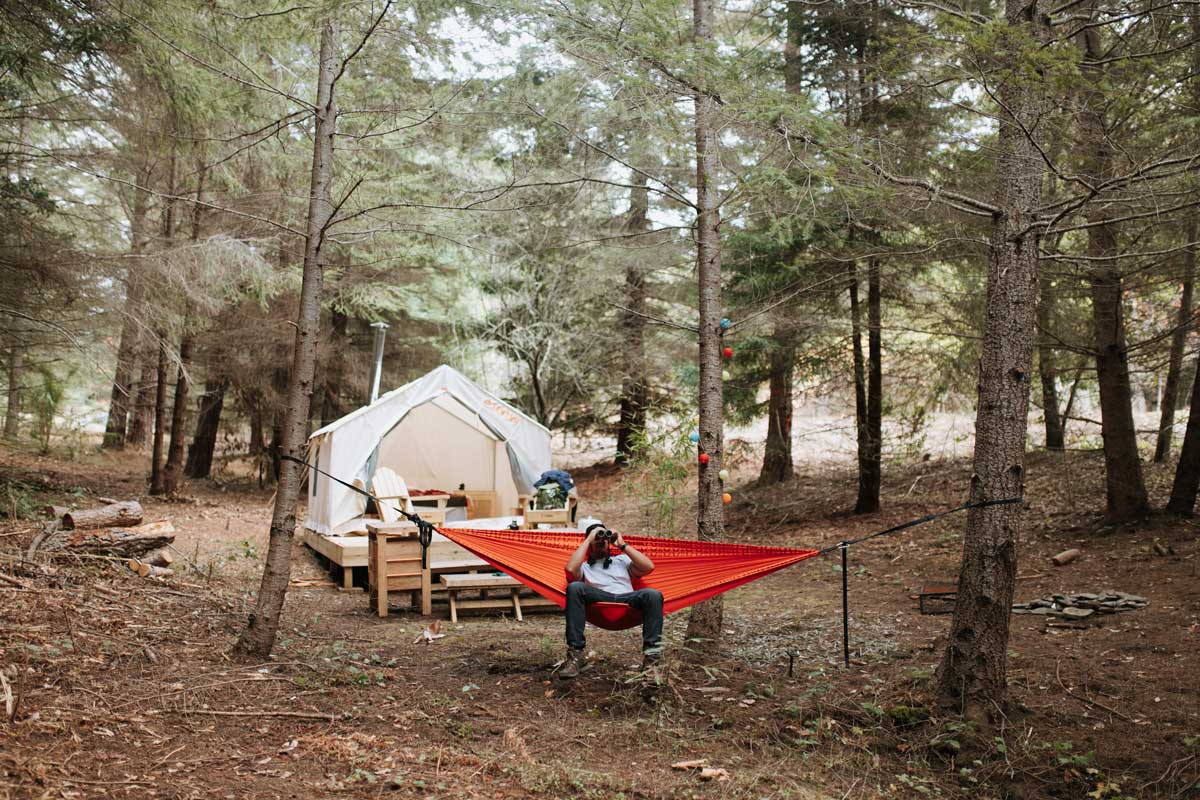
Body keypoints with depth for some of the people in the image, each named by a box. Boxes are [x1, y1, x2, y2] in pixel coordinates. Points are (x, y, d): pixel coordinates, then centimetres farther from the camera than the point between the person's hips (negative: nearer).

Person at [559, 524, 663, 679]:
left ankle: (651, 654, -36)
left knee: (653, 595, -31)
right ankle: (575, 654, -33)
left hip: (627, 600, 1)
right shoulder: (584, 566, 27)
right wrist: (588, 540, 10)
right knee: (574, 587, -31)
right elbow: (570, 569, 1)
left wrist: (623, 545, 16)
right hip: (598, 601, -1)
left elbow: (649, 567, 16)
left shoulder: (622, 559, 33)